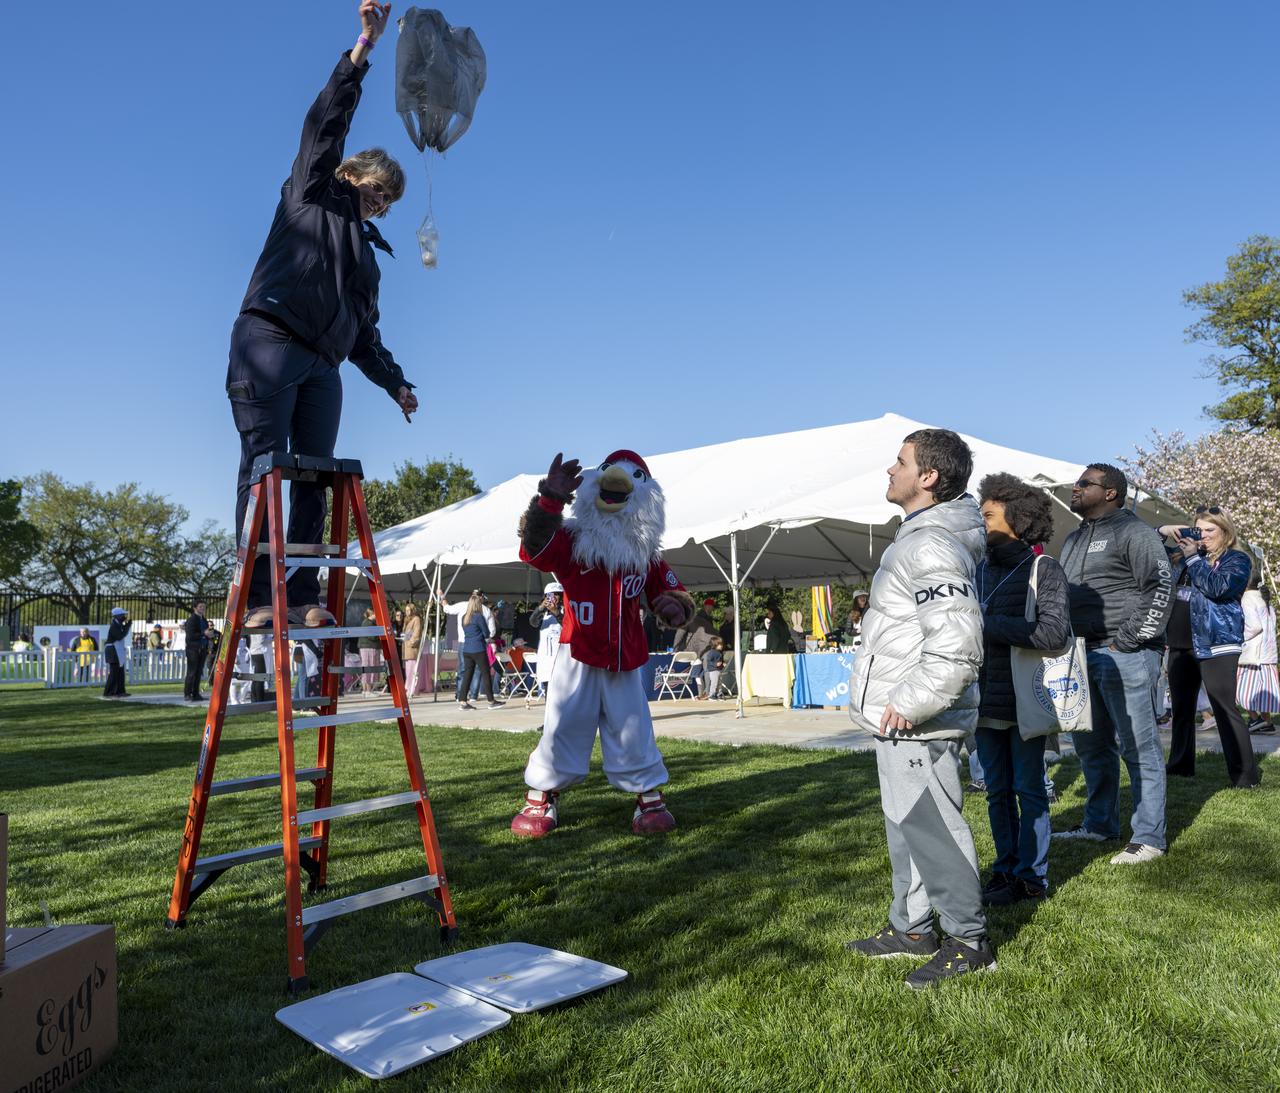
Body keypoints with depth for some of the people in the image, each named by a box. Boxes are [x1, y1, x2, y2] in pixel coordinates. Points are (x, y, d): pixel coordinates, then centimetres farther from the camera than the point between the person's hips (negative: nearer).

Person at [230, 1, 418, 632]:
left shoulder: (365, 251, 30)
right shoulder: (313, 191, 16)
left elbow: (364, 333, 31)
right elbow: (326, 122, 3)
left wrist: (396, 383, 26)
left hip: (322, 363, 6)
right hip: (270, 341, -6)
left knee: (315, 476, -4)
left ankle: (302, 597, -6)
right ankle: (258, 596, -16)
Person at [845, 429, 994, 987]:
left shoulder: (932, 547, -21)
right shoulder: (916, 536, 13)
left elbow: (957, 647, -30)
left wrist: (910, 705, -23)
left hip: (916, 726, -11)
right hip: (899, 723, 11)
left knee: (931, 829, 2)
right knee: (906, 825, 20)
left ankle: (968, 941, 18)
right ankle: (910, 928, 34)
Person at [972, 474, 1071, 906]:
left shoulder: (1044, 569, -8)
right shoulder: (980, 569, 9)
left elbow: (1054, 632, -19)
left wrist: (990, 625, -19)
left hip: (1024, 702, -5)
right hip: (987, 700, 5)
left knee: (1029, 790, 6)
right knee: (998, 792, 13)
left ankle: (1032, 875, 18)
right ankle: (1004, 868, 25)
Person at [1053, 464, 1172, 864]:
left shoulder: (1134, 532, -6)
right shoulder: (1074, 539, 19)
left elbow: (1161, 587, -13)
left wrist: (1126, 641, -15)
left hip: (1125, 656, -8)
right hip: (1083, 655, 8)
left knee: (1138, 748, -2)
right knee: (1091, 746, 15)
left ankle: (1148, 837, 6)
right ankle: (1099, 824, 28)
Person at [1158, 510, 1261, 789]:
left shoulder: (1237, 559, -3)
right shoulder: (1192, 554, 16)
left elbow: (1217, 587, -20)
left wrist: (1193, 558, -12)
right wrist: (1163, 532, 4)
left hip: (1216, 644, -7)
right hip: (1181, 645, 7)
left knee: (1225, 709, -9)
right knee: (1181, 707, 13)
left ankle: (1246, 774, -4)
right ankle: (1180, 765, 24)